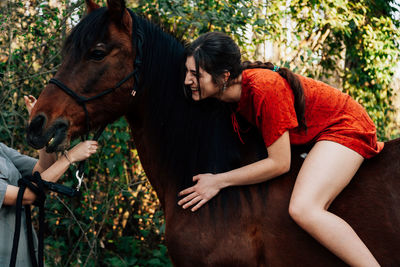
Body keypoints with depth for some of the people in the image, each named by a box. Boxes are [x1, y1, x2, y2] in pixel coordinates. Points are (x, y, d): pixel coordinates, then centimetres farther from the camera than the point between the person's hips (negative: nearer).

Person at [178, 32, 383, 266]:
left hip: (344, 126, -9)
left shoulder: (264, 87, -33)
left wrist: (219, 181, -24)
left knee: (302, 209, -28)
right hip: (312, 133, 9)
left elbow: (280, 163, -27)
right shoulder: (229, 90, -8)